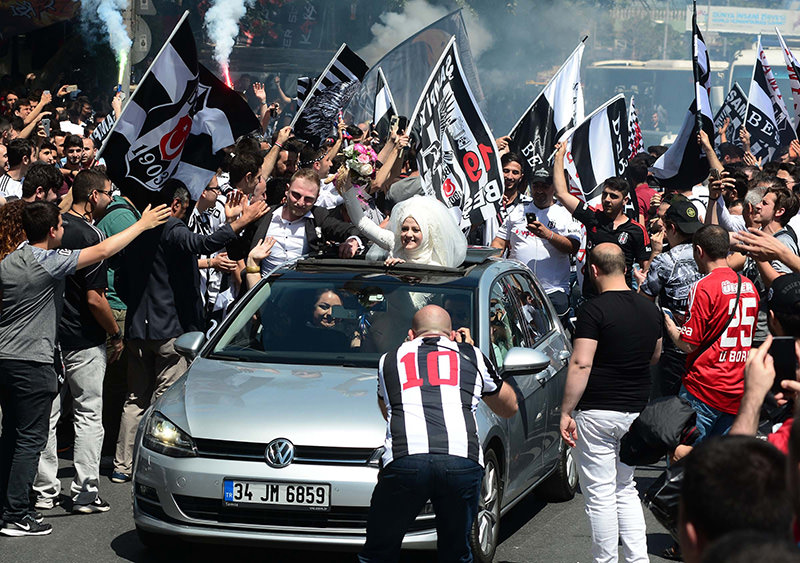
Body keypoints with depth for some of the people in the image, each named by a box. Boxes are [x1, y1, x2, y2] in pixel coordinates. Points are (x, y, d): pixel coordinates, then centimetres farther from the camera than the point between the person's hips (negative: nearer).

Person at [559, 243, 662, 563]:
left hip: (597, 413, -7)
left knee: (600, 496, 0)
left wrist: (566, 413, -16)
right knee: (626, 490, 17)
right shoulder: (649, 309, 7)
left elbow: (580, 364, -19)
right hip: (636, 411, 7)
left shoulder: (594, 310, -14)